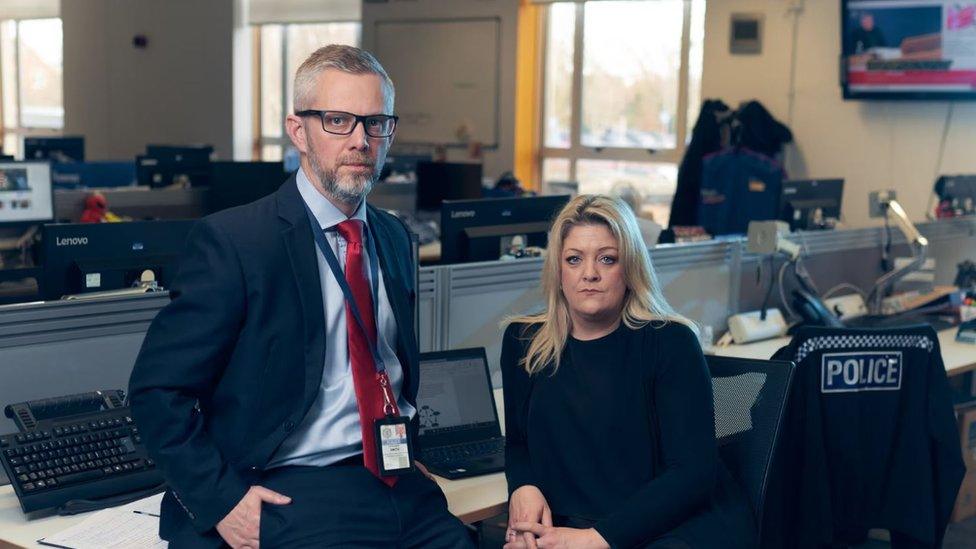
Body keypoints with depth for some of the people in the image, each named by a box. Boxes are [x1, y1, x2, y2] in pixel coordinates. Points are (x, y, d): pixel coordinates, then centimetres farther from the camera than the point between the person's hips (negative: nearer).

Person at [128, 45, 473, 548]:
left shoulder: (393, 238, 13)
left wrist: (408, 446, 12)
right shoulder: (232, 240, -8)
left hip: (398, 483, 6)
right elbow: (157, 390, -7)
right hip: (293, 494, -6)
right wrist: (221, 500, -13)